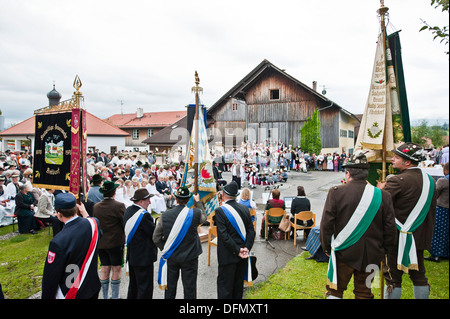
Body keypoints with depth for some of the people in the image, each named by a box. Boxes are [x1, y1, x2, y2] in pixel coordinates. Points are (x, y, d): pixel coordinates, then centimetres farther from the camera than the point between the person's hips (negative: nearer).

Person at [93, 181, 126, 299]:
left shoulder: (96, 206, 0)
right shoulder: (119, 206, -17)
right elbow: (125, 224, -13)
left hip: (101, 243, 5)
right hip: (115, 242, -5)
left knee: (104, 269, 15)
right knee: (116, 270, 6)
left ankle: (105, 296, 24)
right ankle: (115, 296, 13)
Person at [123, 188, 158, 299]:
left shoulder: (128, 210, 4)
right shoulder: (144, 215, -24)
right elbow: (155, 233, -19)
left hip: (131, 255, 9)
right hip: (143, 257, -9)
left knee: (133, 285, 22)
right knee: (145, 287, 2)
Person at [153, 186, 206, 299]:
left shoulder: (165, 215, -11)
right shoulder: (195, 214, -16)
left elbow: (156, 238, -6)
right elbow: (203, 217, 9)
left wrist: (166, 249, 9)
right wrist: (198, 201, 20)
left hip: (170, 257, 2)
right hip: (189, 258, -2)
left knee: (169, 288, 18)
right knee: (189, 289, 11)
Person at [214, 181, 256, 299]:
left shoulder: (220, 211, -16)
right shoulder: (245, 209, 1)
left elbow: (224, 235, -20)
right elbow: (251, 231, -1)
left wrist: (237, 250, -16)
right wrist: (247, 248, -6)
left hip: (228, 256, -5)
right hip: (243, 257, 6)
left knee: (224, 285, 7)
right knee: (238, 284, 20)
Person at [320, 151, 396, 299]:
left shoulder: (336, 192, -12)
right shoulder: (383, 195, -5)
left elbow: (326, 224, -10)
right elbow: (390, 227, 1)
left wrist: (326, 247, 4)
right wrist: (384, 251, 14)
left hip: (343, 253, -2)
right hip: (370, 255, 3)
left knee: (334, 291, 12)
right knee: (364, 292, 17)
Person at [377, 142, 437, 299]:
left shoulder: (398, 181, -20)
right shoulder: (429, 179, 4)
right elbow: (431, 209, 12)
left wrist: (381, 188, 0)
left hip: (400, 237, -7)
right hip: (421, 236, 7)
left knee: (393, 276, 3)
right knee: (418, 274, 17)